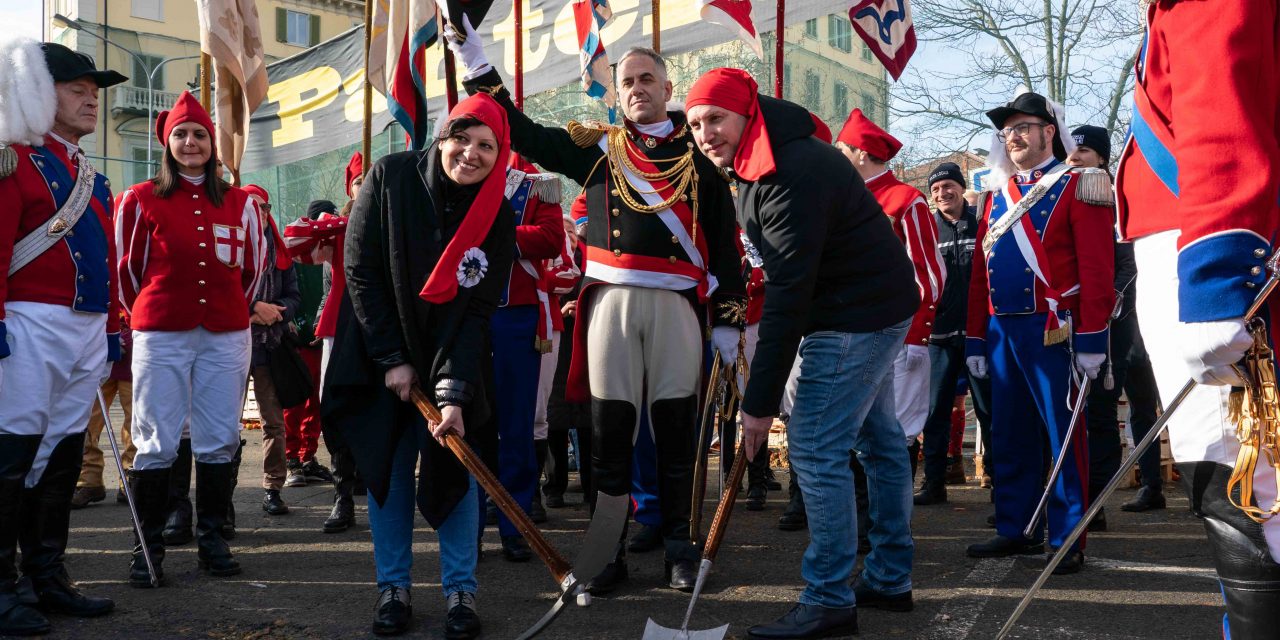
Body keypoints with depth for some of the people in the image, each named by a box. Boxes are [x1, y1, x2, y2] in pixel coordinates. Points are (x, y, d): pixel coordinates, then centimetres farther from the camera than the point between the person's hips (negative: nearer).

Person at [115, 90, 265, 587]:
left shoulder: (240, 203, 9)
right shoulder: (142, 199, 3)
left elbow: (253, 267, 19)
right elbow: (127, 267, 10)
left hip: (225, 336, 2)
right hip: (160, 336, -2)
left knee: (219, 442, 4)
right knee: (156, 443, -2)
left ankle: (212, 540, 16)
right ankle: (148, 546, 7)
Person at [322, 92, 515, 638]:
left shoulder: (497, 217, -12)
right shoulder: (391, 179, -13)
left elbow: (476, 310, -16)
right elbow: (361, 271, -12)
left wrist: (455, 393, -25)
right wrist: (392, 360, -13)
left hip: (453, 362, 1)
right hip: (381, 358, 0)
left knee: (456, 467, -1)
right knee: (387, 471, 3)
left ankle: (461, 589, 10)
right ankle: (393, 587, 14)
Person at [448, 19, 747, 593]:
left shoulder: (697, 153, 8)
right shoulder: (595, 147, 10)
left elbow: (724, 242, 7)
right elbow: (520, 131, 9)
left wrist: (727, 318, 2)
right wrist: (472, 54, 6)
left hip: (678, 303, 0)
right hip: (611, 300, 1)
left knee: (676, 428, 6)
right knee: (610, 428, 3)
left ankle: (679, 546, 17)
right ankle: (610, 549, 13)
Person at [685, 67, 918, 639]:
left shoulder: (793, 175, -27)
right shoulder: (759, 160, 6)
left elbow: (789, 292, -29)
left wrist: (760, 401, -27)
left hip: (857, 316, -11)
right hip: (877, 306, 11)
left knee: (816, 448, -10)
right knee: (878, 437, 17)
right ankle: (890, 578, 30)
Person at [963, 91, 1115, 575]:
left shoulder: (1078, 186, -3)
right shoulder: (998, 193, 16)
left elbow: (1097, 268, -10)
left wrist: (1091, 340, -16)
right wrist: (975, 340, 11)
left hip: (1052, 330, -6)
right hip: (1001, 331, 6)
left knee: (1062, 436, 0)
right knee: (1010, 436, 11)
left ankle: (1067, 541, 7)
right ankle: (1016, 530, 22)